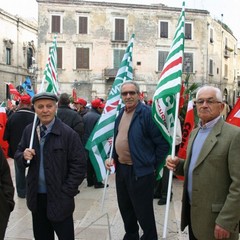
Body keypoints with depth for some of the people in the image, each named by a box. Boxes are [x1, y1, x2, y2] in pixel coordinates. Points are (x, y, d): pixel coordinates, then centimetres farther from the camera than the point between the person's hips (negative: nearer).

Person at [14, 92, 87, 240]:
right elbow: (18, 155, 12)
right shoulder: (29, 131, 3)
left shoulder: (69, 134, -13)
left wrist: (65, 193, -14)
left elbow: (79, 166, -11)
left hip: (59, 198, -4)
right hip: (36, 197, 5)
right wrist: (24, 156, -11)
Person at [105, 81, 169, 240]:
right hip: (121, 168, 8)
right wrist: (113, 158, 10)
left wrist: (152, 165, -9)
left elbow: (163, 143, -16)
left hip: (140, 171, -8)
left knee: (144, 213, 4)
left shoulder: (147, 113, -16)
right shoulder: (121, 113, 10)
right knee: (125, 209, 21)